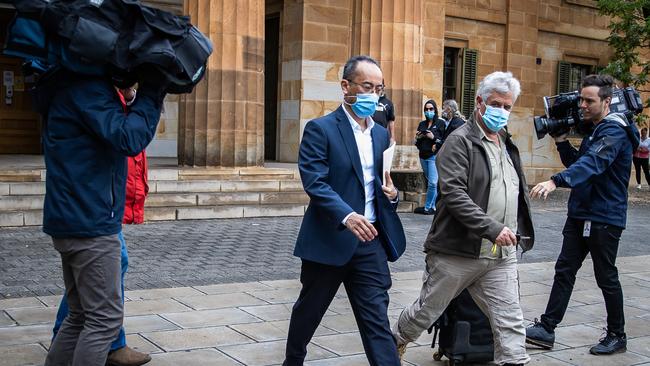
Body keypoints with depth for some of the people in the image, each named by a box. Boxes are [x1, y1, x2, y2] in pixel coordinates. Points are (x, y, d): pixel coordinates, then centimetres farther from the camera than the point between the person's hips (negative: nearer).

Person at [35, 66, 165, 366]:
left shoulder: (70, 86, 16)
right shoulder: (88, 87, -15)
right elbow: (128, 138, -23)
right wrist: (151, 94, -15)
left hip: (70, 220, 10)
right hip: (91, 223, -10)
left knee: (81, 315, 17)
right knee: (105, 318, -4)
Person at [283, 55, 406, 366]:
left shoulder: (381, 134, 12)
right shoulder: (320, 129, -8)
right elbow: (314, 182, -19)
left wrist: (391, 194, -4)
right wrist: (347, 216, -34)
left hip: (370, 241, 4)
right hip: (329, 239, -4)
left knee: (377, 321, 1)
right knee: (309, 311, 16)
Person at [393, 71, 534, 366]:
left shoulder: (508, 145, 16)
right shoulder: (460, 141, -9)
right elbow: (454, 194, -20)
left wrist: (518, 233, 16)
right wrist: (492, 229, -25)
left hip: (502, 255, 6)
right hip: (458, 251, -6)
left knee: (510, 324, 1)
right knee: (427, 311, 12)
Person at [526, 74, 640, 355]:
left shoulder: (615, 131, -16)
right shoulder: (593, 128, 13)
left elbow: (592, 163, -34)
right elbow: (576, 162, 18)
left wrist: (556, 181, -47)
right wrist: (561, 141, 2)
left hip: (605, 218, -8)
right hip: (580, 214, 8)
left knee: (606, 278, 4)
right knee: (564, 270, 6)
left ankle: (617, 336, 21)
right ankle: (546, 329, 10)